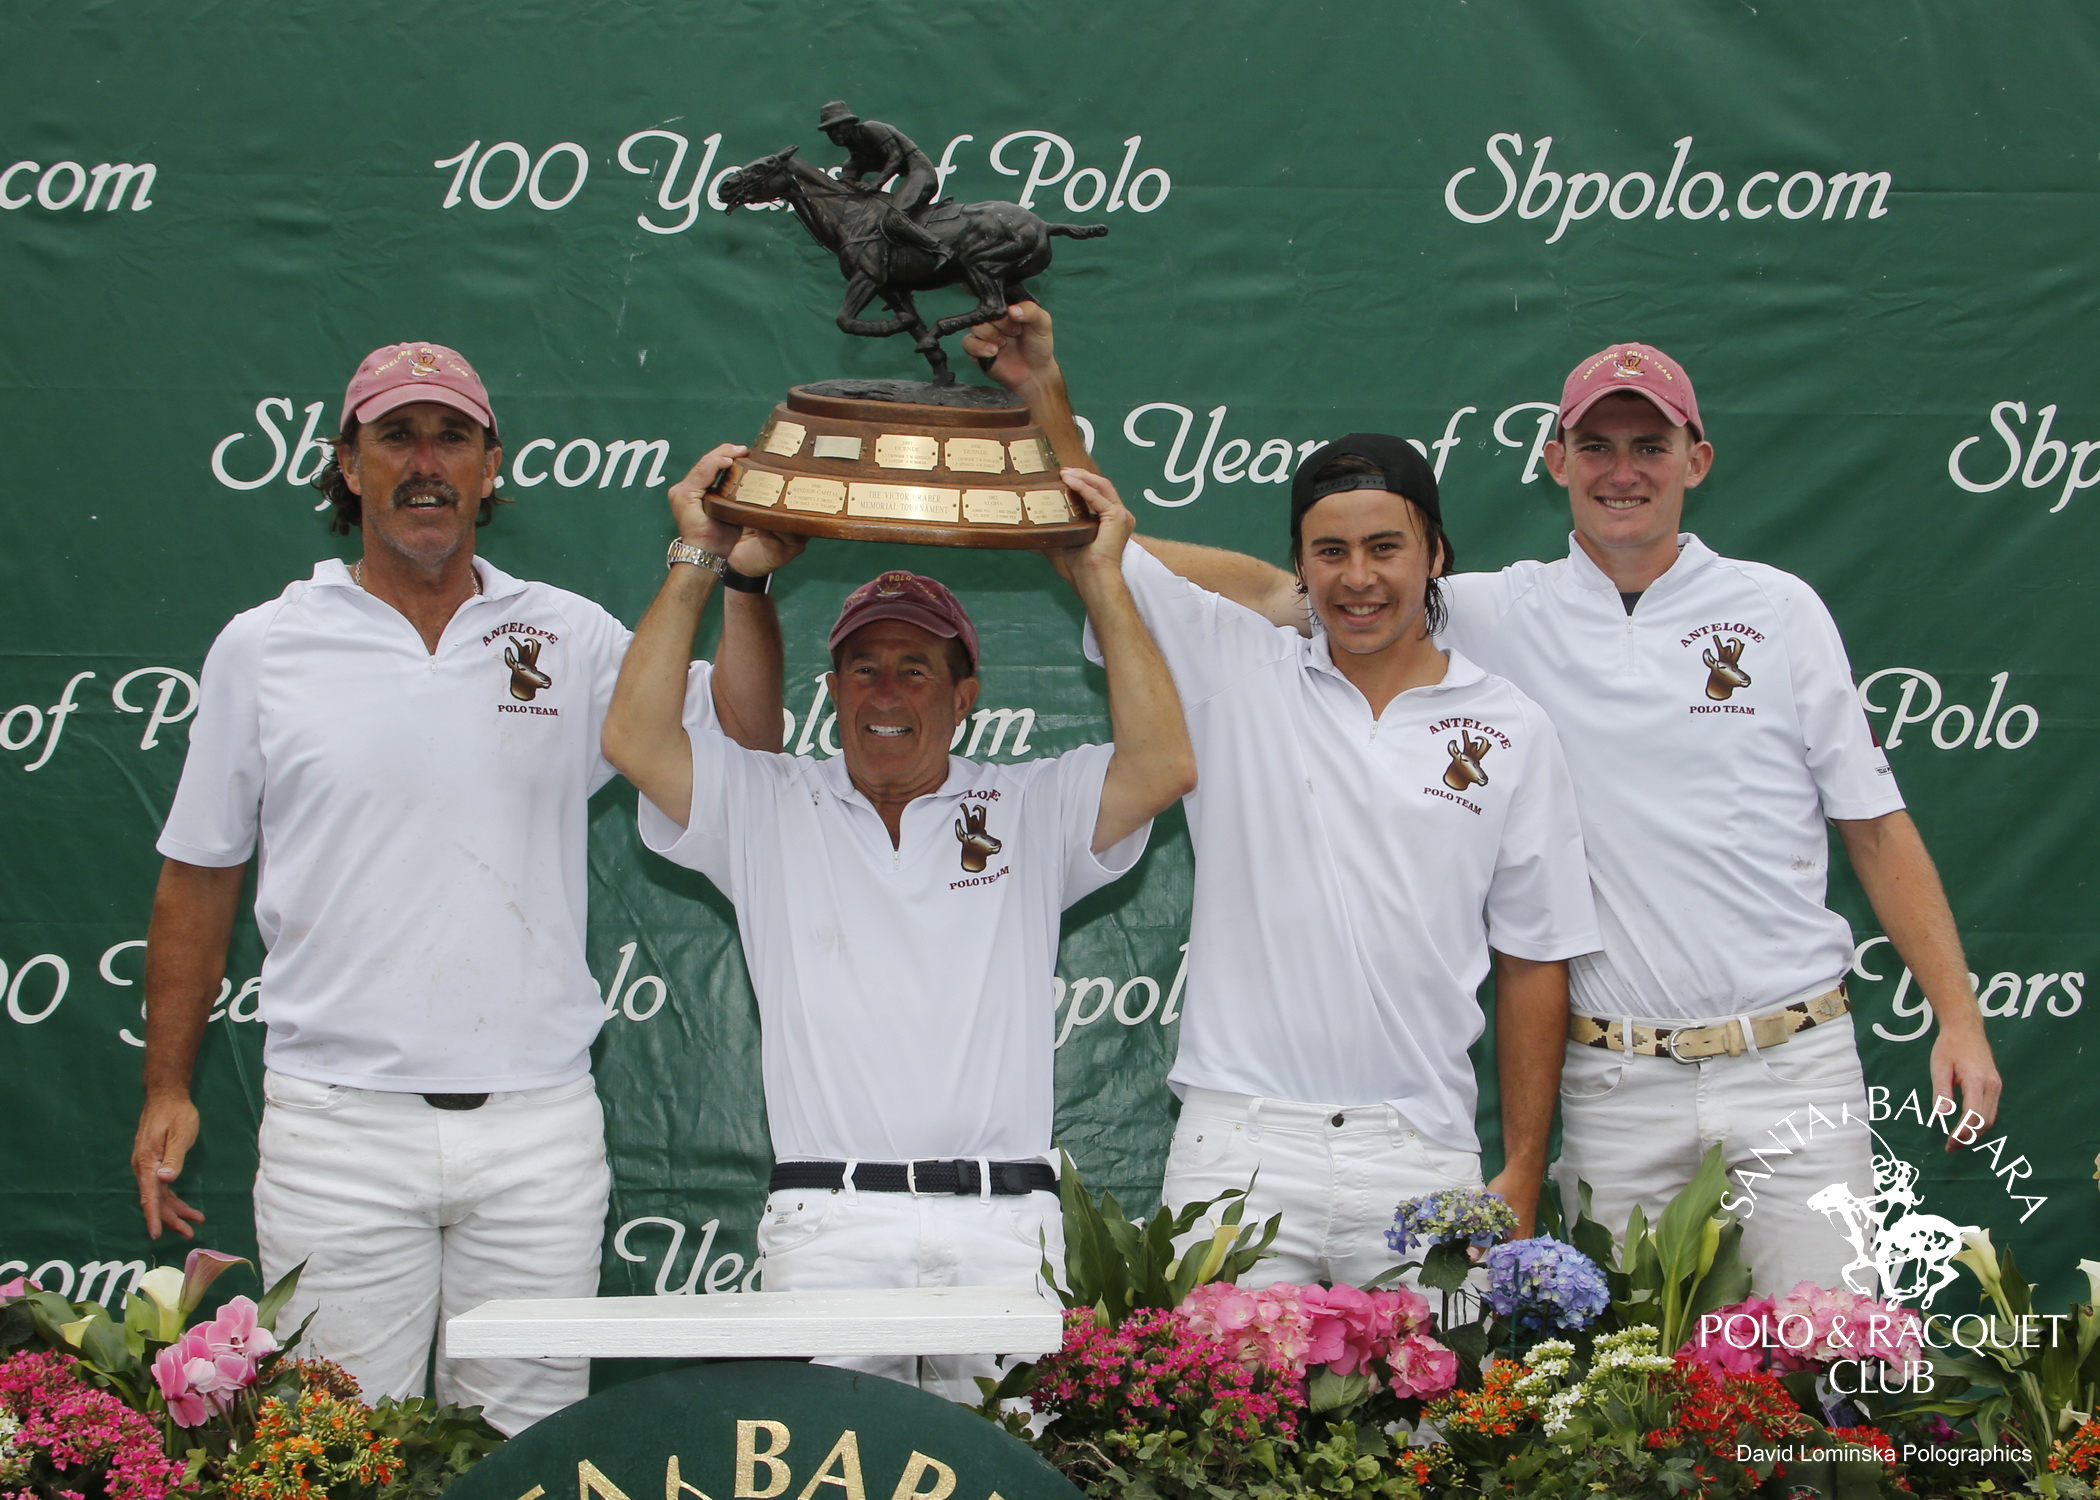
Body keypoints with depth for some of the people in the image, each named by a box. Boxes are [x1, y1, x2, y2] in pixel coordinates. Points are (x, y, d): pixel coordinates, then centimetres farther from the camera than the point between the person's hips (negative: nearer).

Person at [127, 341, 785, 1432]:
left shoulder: (571, 639, 8)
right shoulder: (261, 649, 6)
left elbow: (735, 750, 1)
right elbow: (199, 877, 11)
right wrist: (167, 1086, 8)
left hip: (538, 1126, 1)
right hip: (336, 1127, -1)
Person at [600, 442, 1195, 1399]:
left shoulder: (1030, 810, 15)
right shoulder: (768, 809, 15)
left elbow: (1162, 765, 1)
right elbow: (636, 743, 2)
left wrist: (1100, 582, 1)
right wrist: (696, 565, 3)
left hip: (1004, 1228, 1)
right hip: (828, 1226, 0)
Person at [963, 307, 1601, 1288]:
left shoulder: (1509, 731, 8)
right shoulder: (1234, 671, 8)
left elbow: (1533, 962, 9)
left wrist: (1522, 1173, 6)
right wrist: (1040, 395, -10)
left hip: (1420, 1155, 1)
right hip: (1239, 1146, 0)